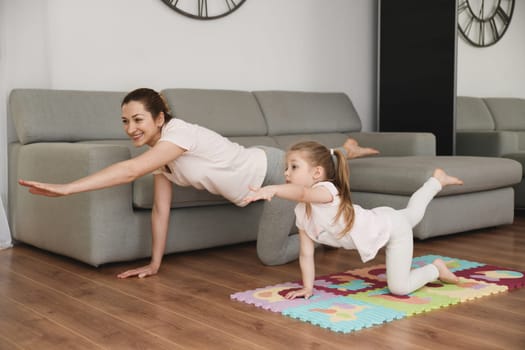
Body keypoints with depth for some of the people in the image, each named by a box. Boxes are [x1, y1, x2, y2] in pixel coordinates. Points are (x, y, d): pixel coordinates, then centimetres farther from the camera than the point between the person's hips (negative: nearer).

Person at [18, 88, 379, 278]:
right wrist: (154, 264, -6)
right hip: (263, 180, 8)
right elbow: (161, 210, -5)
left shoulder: (179, 133, -33)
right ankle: (344, 152, 58)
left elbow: (130, 171, -45)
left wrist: (65, 189, -48)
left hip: (275, 172, -8)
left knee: (270, 256, -1)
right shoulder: (160, 154, -7)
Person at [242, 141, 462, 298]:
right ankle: (437, 180, 60)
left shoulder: (326, 190, -37)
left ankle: (435, 269, 17)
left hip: (391, 226, -8)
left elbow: (303, 193, -62)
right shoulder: (301, 214, -13)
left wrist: (272, 189, -79)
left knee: (399, 288, -11)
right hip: (377, 222, 8)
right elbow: (306, 254, -9)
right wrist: (307, 288, -16)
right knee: (412, 213, 36)